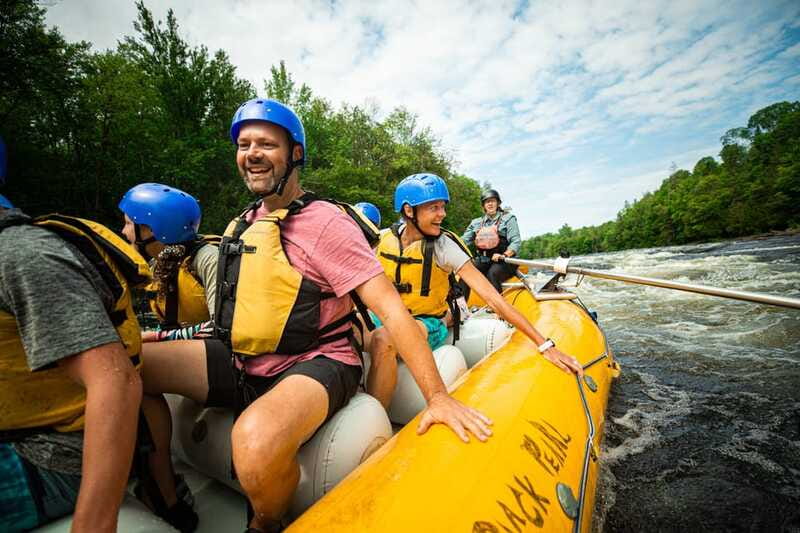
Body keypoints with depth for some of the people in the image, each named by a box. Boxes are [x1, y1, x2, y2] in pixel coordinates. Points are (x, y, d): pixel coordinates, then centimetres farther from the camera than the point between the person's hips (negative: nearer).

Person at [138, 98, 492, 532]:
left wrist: (437, 396, -21)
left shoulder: (324, 222, -13)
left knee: (256, 440, -37)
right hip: (243, 365, 7)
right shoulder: (243, 225, 12)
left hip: (312, 366, -7)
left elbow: (391, 310, -18)